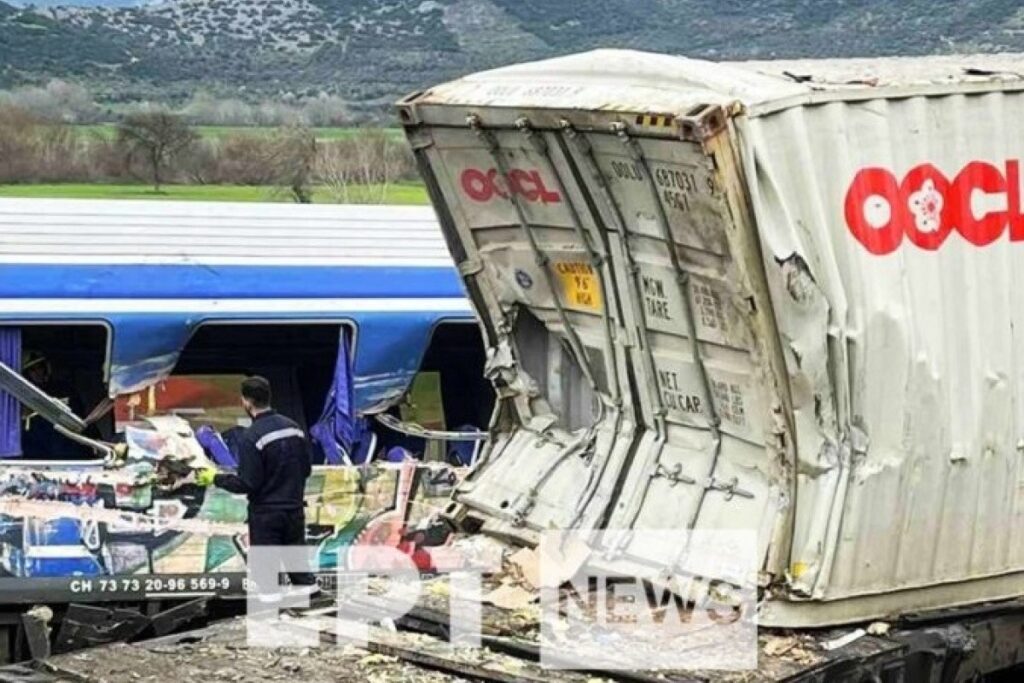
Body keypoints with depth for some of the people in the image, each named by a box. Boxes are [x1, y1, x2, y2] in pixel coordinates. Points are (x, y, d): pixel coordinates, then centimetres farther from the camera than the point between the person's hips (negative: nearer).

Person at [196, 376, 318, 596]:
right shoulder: (294, 428, 2)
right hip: (295, 509, 6)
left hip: (266, 514, -6)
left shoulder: (251, 437, -19)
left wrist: (215, 478, -5)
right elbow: (306, 468, 9)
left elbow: (247, 484, -18)